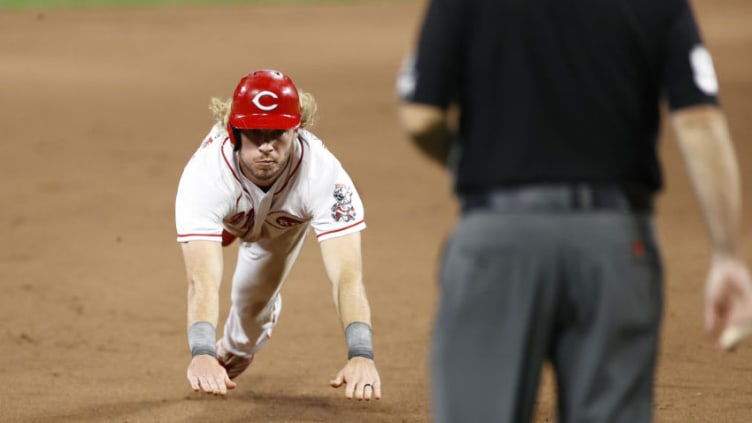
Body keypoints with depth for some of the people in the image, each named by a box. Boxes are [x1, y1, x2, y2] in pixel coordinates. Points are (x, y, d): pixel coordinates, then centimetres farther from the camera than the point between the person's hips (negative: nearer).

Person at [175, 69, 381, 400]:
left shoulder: (323, 173, -47)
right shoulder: (204, 174, -49)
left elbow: (347, 275, -56)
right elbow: (202, 279, -59)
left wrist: (361, 355, -72)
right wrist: (201, 354, -77)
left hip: (286, 219, -1)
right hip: (225, 213, 1)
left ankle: (234, 354, 38)